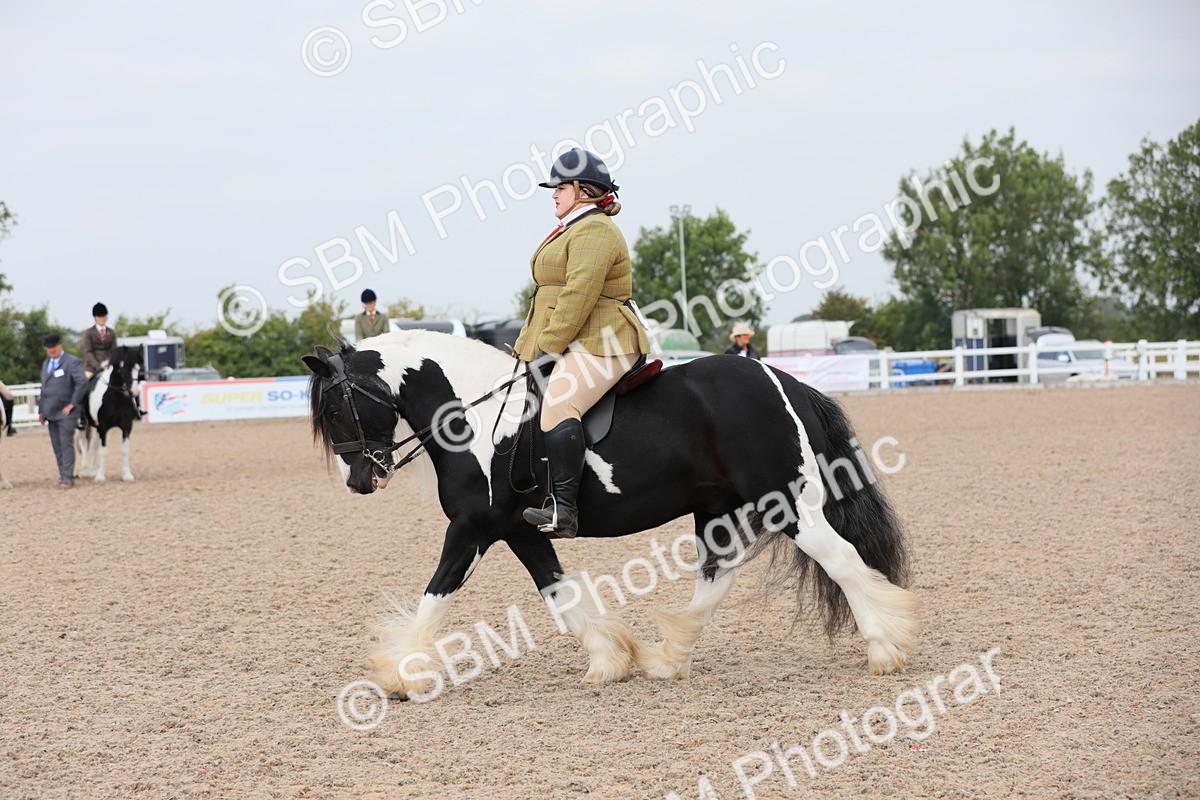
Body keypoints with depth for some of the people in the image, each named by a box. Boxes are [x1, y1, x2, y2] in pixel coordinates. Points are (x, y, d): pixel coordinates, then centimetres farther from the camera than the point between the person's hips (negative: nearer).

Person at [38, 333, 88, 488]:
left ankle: (68, 478, -10)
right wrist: (41, 411, 16)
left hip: (66, 412, -7)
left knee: (66, 444, -10)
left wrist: (72, 404, -18)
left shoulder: (72, 362, -8)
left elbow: (82, 383, -19)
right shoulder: (46, 364, 18)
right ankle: (63, 475, 15)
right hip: (51, 412, 7)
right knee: (57, 446, 8)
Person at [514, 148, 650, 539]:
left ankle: (563, 510, -41)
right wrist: (527, 346, 19)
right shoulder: (571, 231, 25)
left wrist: (547, 349, -21)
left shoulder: (594, 231, -11)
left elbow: (579, 296, -21)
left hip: (599, 345, -12)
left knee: (558, 404, -31)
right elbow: (555, 296, 28)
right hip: (576, 346, 12)